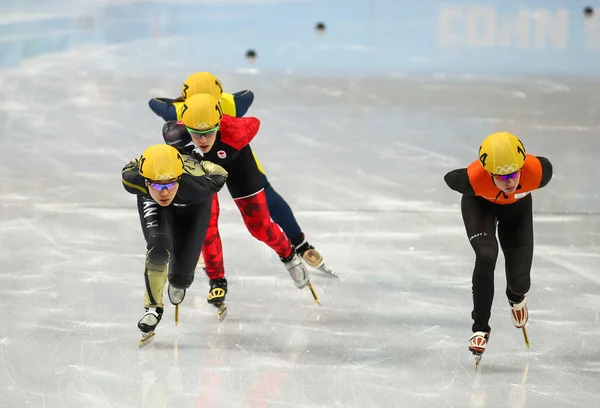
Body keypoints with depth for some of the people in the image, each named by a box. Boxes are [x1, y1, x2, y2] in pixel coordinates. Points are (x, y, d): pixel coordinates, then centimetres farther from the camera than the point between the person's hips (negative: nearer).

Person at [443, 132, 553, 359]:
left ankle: (517, 297, 40)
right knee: (486, 256, -27)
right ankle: (480, 327, -10)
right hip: (480, 204, -2)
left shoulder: (537, 172, -40)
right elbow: (450, 179, -20)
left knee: (519, 277, -2)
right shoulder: (473, 179, -43)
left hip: (517, 206, 2)